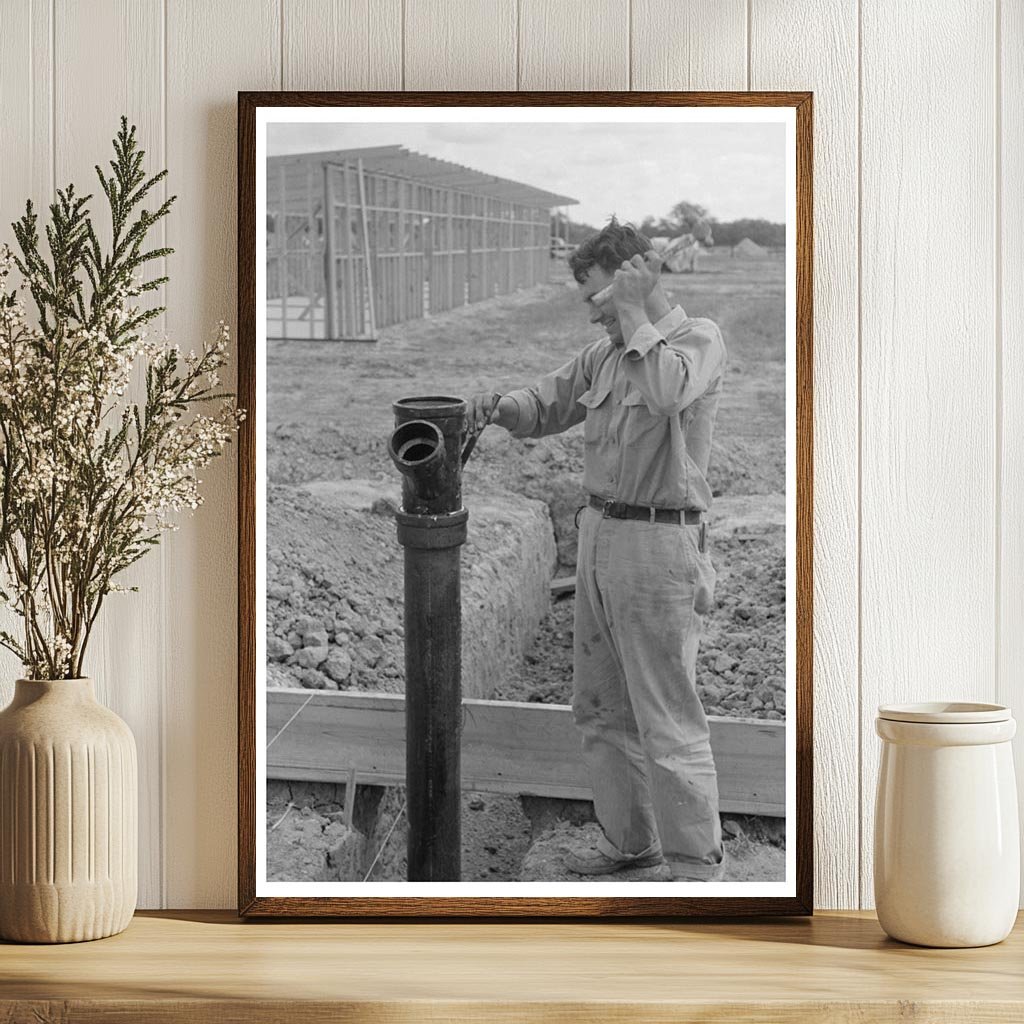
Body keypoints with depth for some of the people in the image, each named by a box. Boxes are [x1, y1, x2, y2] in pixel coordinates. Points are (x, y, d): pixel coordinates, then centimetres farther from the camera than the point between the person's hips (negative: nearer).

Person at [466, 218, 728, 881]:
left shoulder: (699, 340, -9)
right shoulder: (605, 354, 12)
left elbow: (669, 392, -31)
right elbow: (545, 407, 20)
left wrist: (634, 311, -19)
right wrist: (501, 407, -2)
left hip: (657, 548, -8)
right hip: (599, 536, 8)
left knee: (668, 721, -4)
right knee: (600, 709, 16)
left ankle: (697, 865, 7)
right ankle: (630, 840, 30)